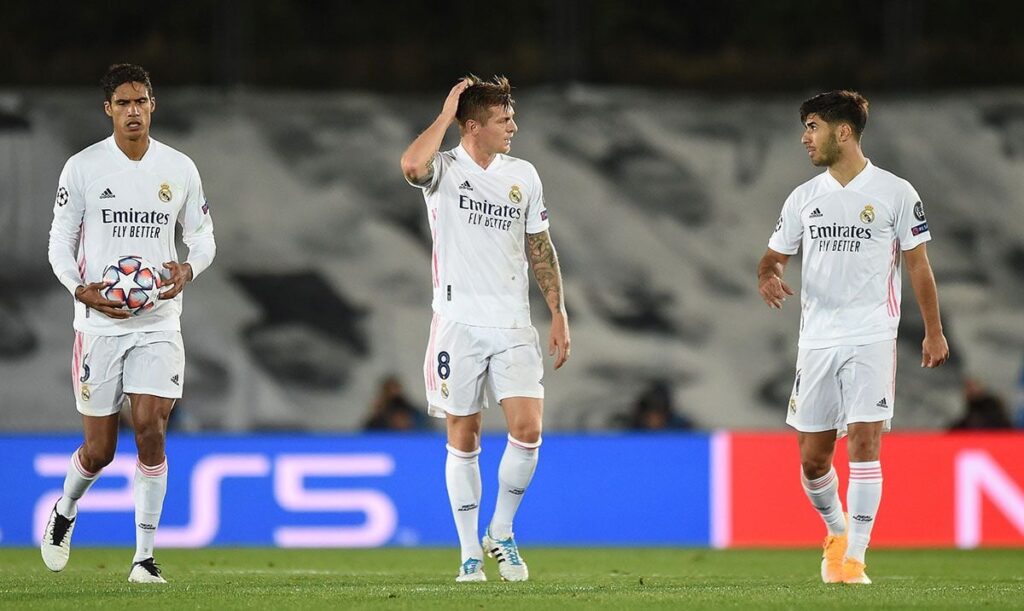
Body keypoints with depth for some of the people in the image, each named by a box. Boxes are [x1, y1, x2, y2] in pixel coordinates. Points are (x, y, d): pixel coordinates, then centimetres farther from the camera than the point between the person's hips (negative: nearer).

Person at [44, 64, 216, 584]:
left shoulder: (180, 169, 5)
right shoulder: (82, 168, -1)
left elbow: (203, 235, 13)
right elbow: (60, 241, 3)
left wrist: (188, 269, -9)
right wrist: (83, 290, -15)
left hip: (158, 322, 1)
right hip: (99, 322, -1)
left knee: (150, 429, -15)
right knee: (99, 450, 3)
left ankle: (145, 556, -8)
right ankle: (65, 511, 37)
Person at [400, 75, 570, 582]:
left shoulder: (523, 175, 10)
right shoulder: (445, 170, -3)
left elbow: (540, 249, 17)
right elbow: (412, 165, -28)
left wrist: (559, 315, 12)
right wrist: (446, 114, -15)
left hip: (512, 323, 3)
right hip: (458, 322, -3)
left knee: (527, 430, -10)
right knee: (463, 439, 2)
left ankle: (501, 531, 11)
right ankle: (470, 553, 11)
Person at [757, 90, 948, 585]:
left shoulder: (895, 192, -1)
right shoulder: (804, 197, 10)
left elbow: (918, 265, 4)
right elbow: (774, 256, 16)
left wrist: (933, 332, 3)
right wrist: (767, 276, -8)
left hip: (873, 337, -4)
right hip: (817, 338, 4)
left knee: (865, 442, -14)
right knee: (812, 456, 5)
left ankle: (854, 557, -11)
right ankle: (837, 532, 31)